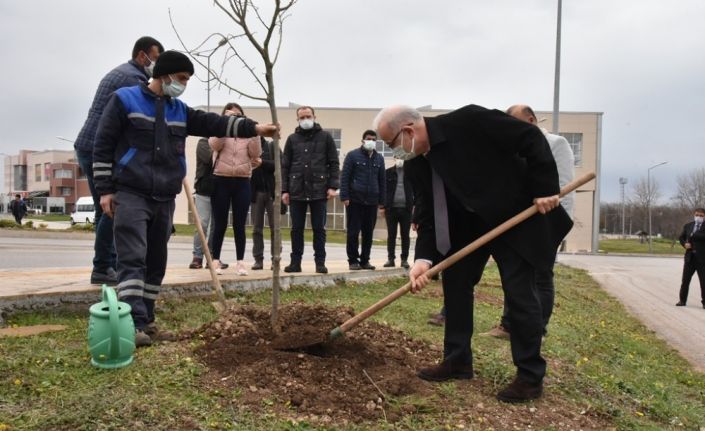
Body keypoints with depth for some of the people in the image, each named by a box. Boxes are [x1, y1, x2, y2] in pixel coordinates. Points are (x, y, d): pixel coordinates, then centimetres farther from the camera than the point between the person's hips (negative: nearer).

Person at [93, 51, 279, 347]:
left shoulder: (179, 110, 15)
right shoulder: (124, 99, 0)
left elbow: (213, 123, 5)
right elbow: (103, 145, -2)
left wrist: (253, 128, -8)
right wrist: (105, 189, -8)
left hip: (164, 199, 6)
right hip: (130, 195, -6)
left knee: (156, 262, 8)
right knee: (133, 259, -12)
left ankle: (145, 319, 19)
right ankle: (134, 323, -15)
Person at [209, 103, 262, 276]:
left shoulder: (247, 135, 12)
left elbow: (256, 153, -3)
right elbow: (215, 145, -14)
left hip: (242, 182, 1)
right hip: (221, 181, -1)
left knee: (239, 225, 3)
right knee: (220, 224, 2)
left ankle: (240, 262, 9)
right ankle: (215, 261, 11)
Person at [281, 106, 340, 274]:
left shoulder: (325, 137, 5)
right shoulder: (292, 139, 9)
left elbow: (334, 163, 2)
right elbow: (285, 166, 8)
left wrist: (333, 186, -7)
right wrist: (285, 190, 1)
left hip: (319, 191, -2)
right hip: (297, 191, 2)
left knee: (319, 228, 4)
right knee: (296, 229, 6)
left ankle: (320, 262, 10)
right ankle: (295, 262, 14)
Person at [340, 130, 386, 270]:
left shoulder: (379, 158, 13)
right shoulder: (353, 155, 0)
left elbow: (382, 181, 14)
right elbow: (344, 177, -4)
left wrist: (382, 201, 10)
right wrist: (344, 197, -12)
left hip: (372, 202, 4)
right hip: (354, 200, -4)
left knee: (368, 233, 6)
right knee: (353, 232, -1)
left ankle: (365, 260, 15)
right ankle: (353, 260, 8)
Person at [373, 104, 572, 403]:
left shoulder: (468, 121, -26)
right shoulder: (415, 166, -6)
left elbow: (532, 138, -22)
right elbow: (427, 215, -7)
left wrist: (545, 187, -24)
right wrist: (424, 258, -22)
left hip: (516, 216, -7)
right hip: (468, 224, 7)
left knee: (519, 292, -7)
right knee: (455, 282, 5)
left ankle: (531, 376, 5)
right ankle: (457, 360, 18)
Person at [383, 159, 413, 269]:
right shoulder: (388, 173, 7)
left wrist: (414, 205, -1)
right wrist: (383, 206, 0)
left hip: (406, 209, 0)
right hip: (391, 208, 0)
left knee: (405, 235, 4)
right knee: (391, 235, 4)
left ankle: (404, 259, 10)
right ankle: (390, 259, 10)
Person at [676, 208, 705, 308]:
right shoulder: (688, 226, 10)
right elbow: (681, 237, 16)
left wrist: (694, 235, -18)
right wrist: (684, 244, -2)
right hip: (690, 257, 4)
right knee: (685, 280, 7)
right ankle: (682, 300, 16)